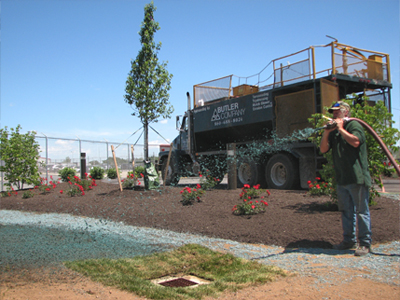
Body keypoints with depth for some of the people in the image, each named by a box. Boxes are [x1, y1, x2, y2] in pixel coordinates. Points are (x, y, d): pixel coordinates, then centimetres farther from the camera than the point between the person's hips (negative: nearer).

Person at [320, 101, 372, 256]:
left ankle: (365, 243, 5)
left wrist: (340, 128, -13)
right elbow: (323, 149, 9)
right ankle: (349, 240, 24)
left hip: (357, 178, -8)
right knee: (346, 211, 14)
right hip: (341, 179, 8)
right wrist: (326, 132, -4)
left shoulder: (354, 125, -4)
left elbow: (355, 141, -23)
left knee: (361, 211, -2)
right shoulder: (334, 131, 17)